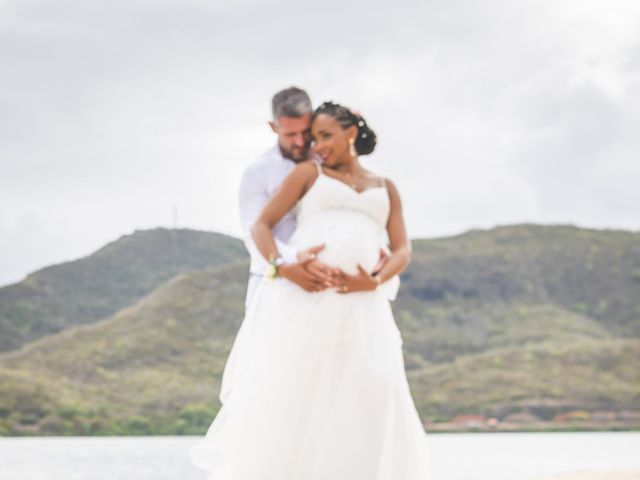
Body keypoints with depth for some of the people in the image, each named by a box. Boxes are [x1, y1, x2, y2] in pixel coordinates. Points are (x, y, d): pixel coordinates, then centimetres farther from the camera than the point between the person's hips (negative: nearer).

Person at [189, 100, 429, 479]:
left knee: (375, 399, -12)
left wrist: (375, 282, -10)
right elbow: (261, 226, 7)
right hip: (301, 297, -2)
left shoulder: (385, 189, 23)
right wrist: (284, 270, -13)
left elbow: (403, 251, 12)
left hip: (357, 306, 2)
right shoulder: (308, 173, 15)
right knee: (283, 396, -10)